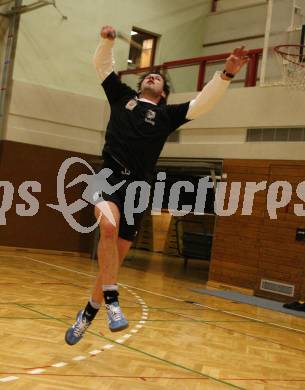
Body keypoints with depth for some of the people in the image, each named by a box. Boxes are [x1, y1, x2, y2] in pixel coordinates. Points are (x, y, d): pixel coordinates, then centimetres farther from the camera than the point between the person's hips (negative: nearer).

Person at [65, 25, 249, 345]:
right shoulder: (122, 97, 17)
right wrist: (107, 42, 0)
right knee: (109, 227, -33)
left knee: (116, 257, 3)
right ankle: (111, 300, -19)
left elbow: (203, 103, 4)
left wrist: (226, 75, -8)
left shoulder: (167, 114, 15)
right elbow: (102, 66, 19)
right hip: (110, 175, -1)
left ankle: (89, 312, 23)